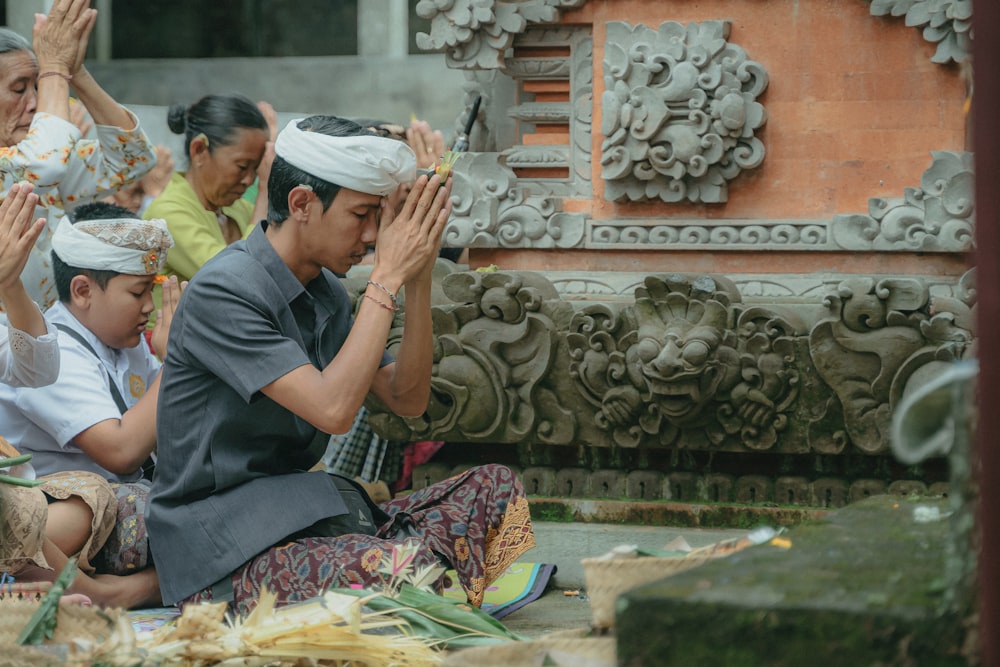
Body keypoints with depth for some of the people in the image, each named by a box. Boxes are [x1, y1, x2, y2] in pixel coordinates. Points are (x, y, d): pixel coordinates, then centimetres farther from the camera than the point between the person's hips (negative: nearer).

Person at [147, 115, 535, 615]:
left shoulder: (325, 292, 12)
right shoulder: (223, 291, -16)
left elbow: (407, 399, 11)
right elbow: (333, 409, -25)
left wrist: (418, 279, 0)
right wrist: (387, 277, -19)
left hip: (302, 520, 9)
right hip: (225, 553, -9)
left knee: (494, 488, -2)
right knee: (411, 570, -34)